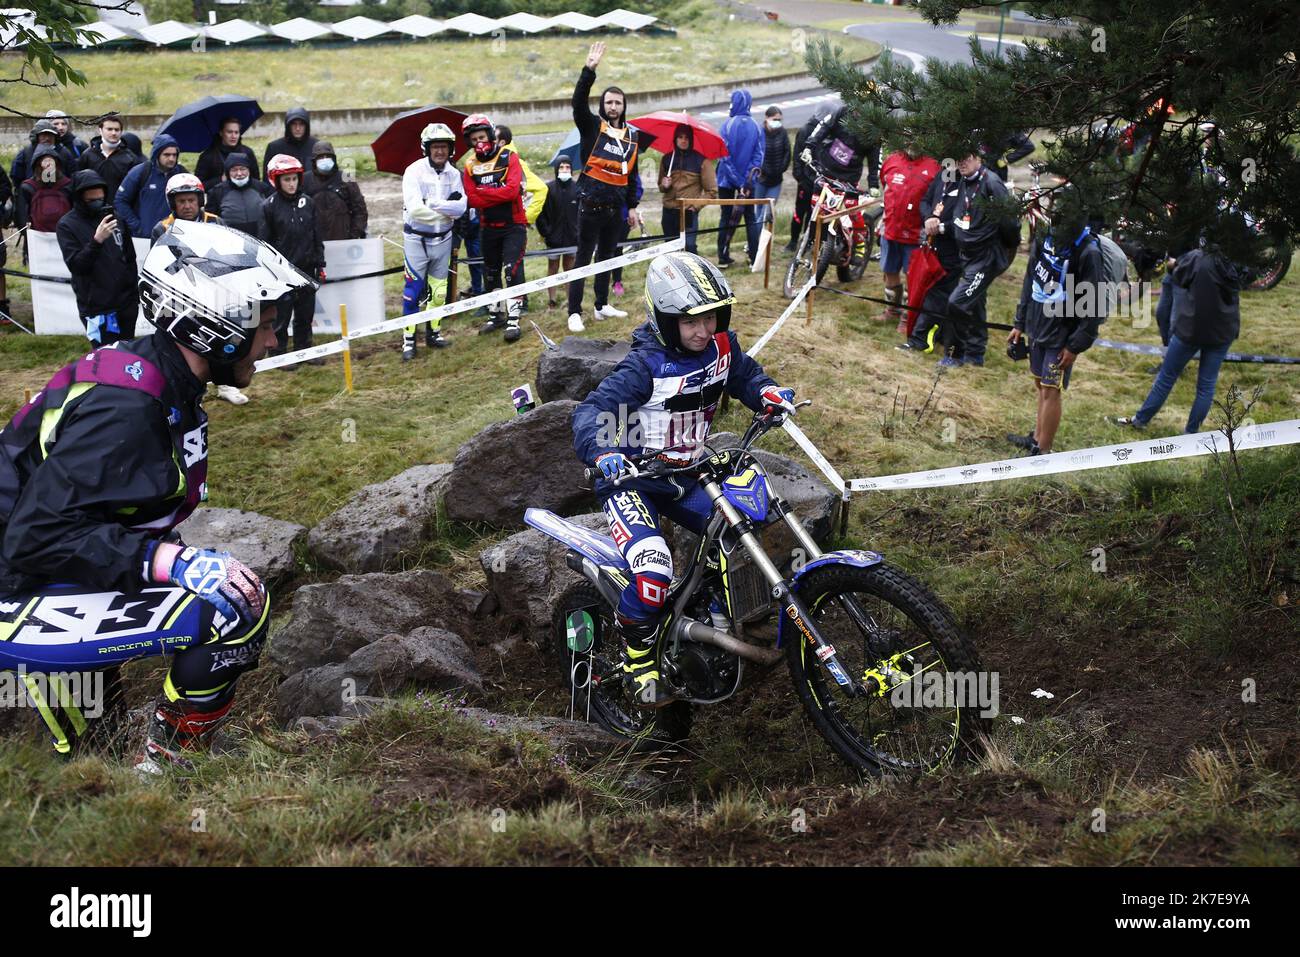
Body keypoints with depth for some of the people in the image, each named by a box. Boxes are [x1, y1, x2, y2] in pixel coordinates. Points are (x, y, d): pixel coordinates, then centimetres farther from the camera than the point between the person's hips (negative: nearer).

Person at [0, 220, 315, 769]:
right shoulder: (126, 409, -25)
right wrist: (170, 559, -30)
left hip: (61, 571, 10)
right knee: (235, 615, -22)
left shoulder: (162, 380, 4)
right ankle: (163, 774, -4)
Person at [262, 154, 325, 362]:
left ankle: (304, 350, 25)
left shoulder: (307, 202, 7)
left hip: (306, 268, 4)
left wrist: (320, 265, 11)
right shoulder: (269, 206, -7)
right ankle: (279, 354, 13)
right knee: (281, 315, 3)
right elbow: (264, 242, -5)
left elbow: (316, 236, 13)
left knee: (306, 313, 12)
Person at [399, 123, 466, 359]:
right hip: (417, 239, -4)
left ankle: (433, 333, 24)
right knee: (414, 289, -4)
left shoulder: (453, 174, 1)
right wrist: (448, 210, -17)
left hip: (442, 239, 4)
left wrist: (433, 203, -25)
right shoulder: (415, 171, -14)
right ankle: (409, 339, 1)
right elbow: (415, 209, -24)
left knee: (438, 289, 11)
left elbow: (461, 207, -12)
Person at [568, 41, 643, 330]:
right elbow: (579, 101, -21)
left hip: (615, 206, 5)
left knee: (607, 256, 16)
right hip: (591, 205, -5)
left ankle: (602, 306, 27)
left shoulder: (631, 136, 11)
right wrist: (589, 71, -31)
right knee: (584, 257, -4)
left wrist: (632, 206, 16)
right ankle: (575, 312, -2)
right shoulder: (592, 126, -3)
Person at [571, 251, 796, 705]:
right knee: (652, 573, -27)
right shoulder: (646, 366, -22)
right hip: (632, 480, -7)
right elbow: (592, 411, -29)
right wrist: (603, 452, -50)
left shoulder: (721, 346, -2)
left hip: (687, 476, 7)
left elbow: (745, 375, 18)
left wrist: (770, 394, -6)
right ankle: (638, 658, -2)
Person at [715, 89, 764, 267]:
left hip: (728, 180, -2)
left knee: (726, 218, 7)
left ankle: (723, 257, 6)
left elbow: (724, 156, -14)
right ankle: (755, 257, 8)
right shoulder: (756, 127, -1)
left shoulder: (728, 125, -11)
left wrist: (737, 181, -12)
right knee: (751, 218, 11)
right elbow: (759, 155, -4)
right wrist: (749, 179, -8)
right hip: (748, 181, 2)